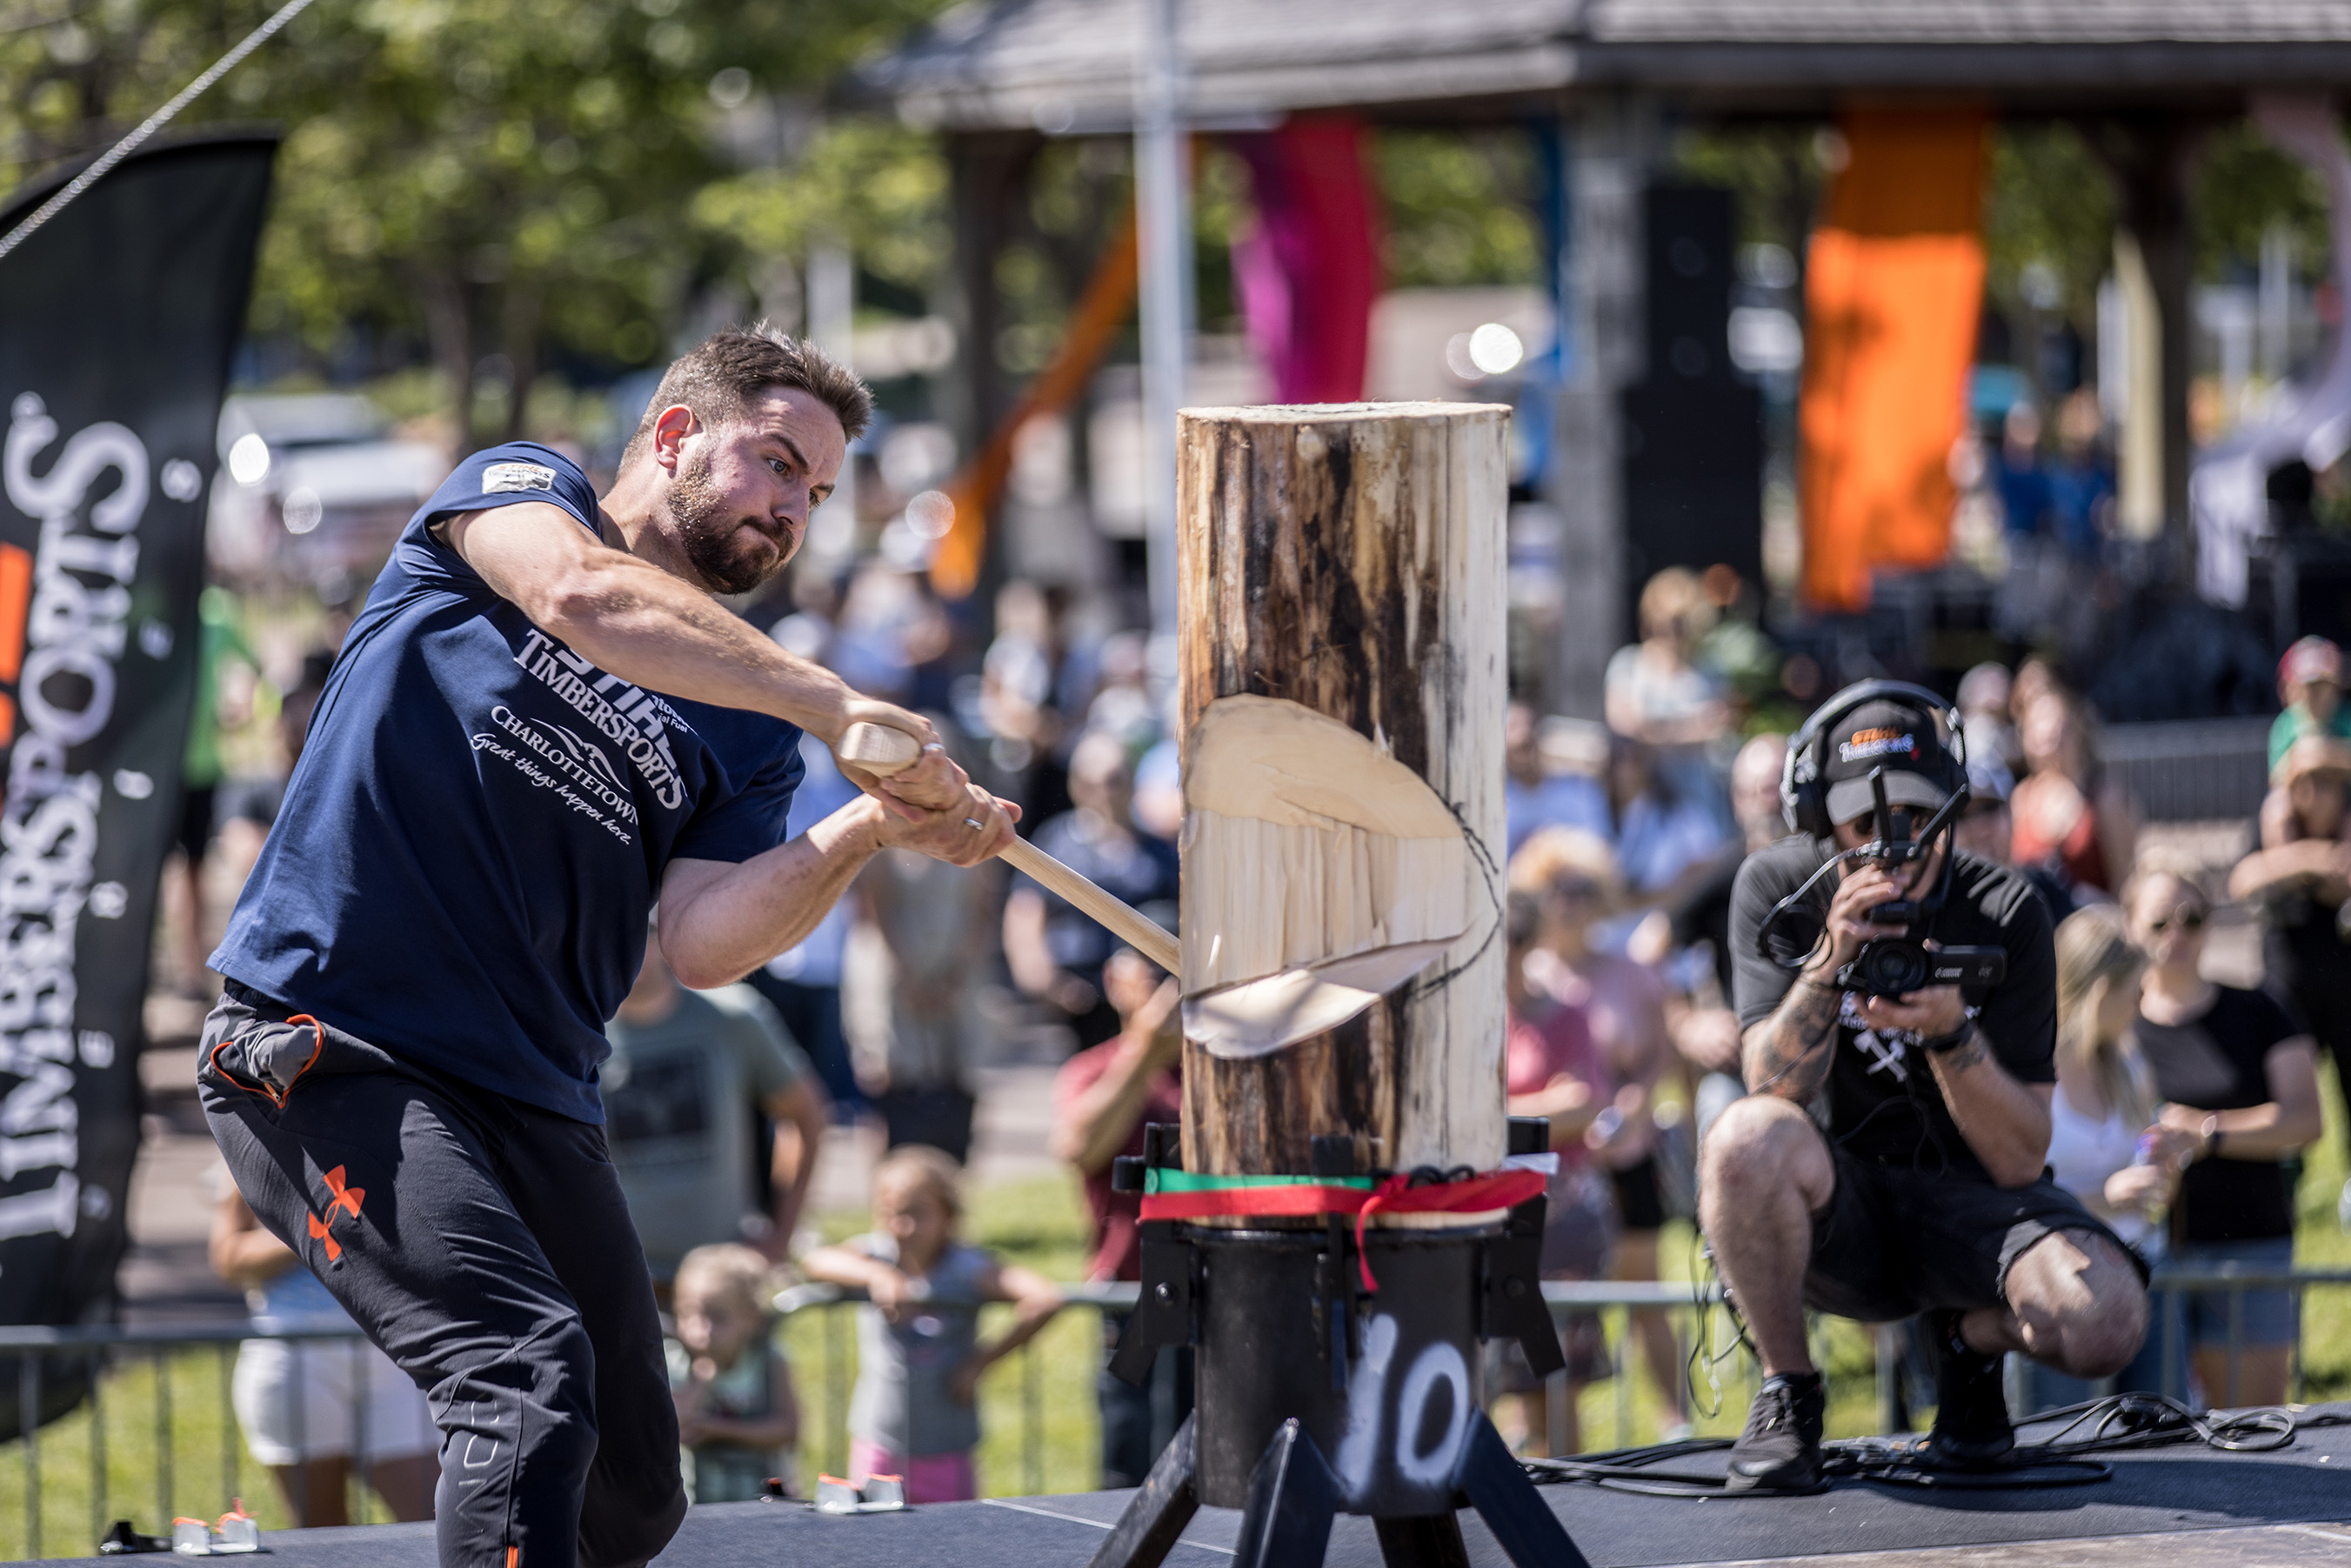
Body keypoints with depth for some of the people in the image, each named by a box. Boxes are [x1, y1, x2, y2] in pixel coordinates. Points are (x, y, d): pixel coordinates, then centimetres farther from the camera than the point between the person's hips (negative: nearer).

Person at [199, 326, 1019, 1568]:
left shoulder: (750, 732, 17)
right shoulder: (518, 487, 6)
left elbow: (700, 945, -1)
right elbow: (579, 593, -20)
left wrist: (863, 832, -17)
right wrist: (837, 705, -24)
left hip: (533, 1098, 7)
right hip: (324, 1046, -7)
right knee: (533, 1374, -27)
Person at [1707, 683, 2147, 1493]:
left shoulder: (2002, 913, -12)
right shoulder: (1780, 888, -9)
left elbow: (2020, 1160, -14)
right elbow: (1775, 1089, -19)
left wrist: (1951, 1032, -31)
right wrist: (1831, 960, -34)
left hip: (1970, 1198, 0)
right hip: (1840, 1218, 0)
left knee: (2105, 1323, -31)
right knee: (1749, 1138, -36)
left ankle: (1971, 1339, 9)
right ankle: (1788, 1388, -10)